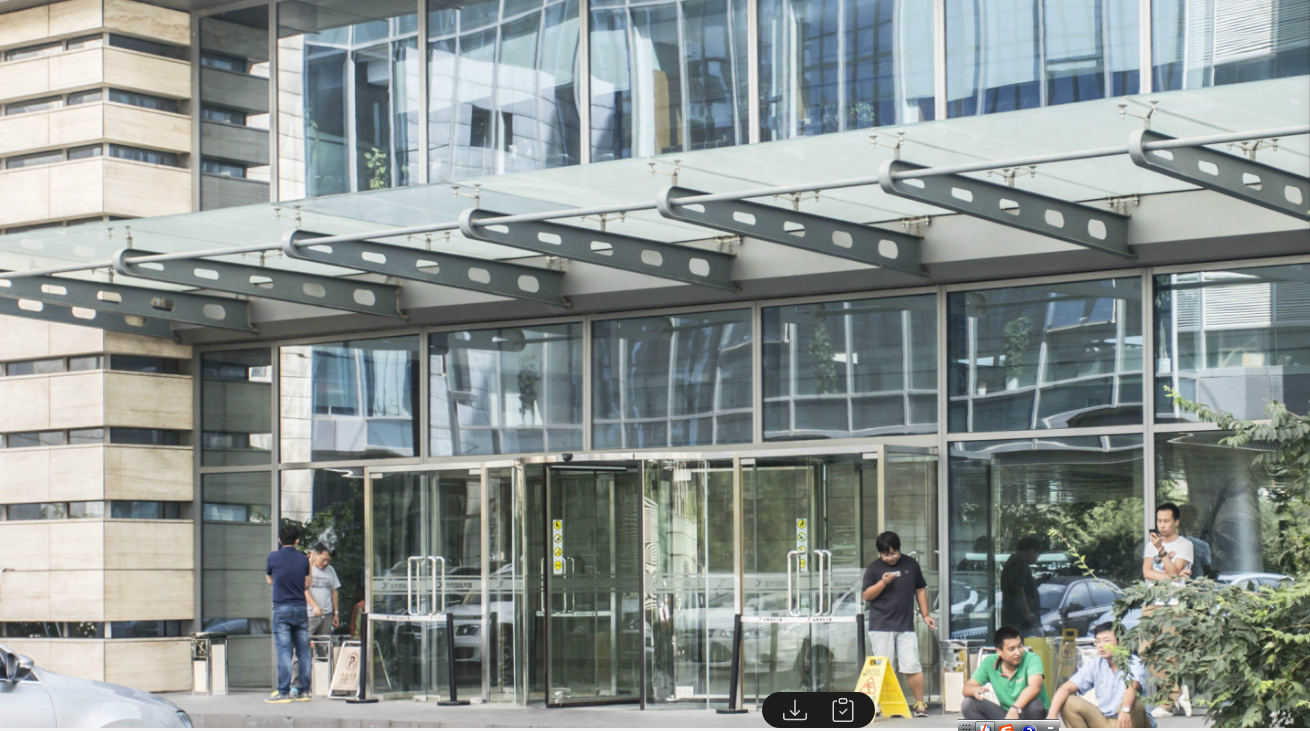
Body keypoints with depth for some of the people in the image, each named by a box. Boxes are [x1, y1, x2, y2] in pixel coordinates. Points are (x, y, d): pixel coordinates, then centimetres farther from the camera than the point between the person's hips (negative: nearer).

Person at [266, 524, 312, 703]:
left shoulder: (273, 557, -3)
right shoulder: (303, 559, 4)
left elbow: (269, 581, 12)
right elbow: (307, 584, 11)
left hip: (281, 609, -3)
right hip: (301, 608, 3)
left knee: (283, 651, -5)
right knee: (303, 651, 7)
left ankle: (283, 692, -8)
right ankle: (303, 690, 9)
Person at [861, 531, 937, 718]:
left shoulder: (911, 565, 10)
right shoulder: (874, 568, 2)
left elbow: (920, 590, 19)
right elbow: (867, 596, -1)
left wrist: (925, 615, 14)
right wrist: (883, 582, -16)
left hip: (906, 626, 2)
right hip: (881, 626, -2)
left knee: (912, 666, -4)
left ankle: (919, 703, 6)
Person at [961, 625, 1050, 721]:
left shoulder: (1031, 659, -18)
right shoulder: (989, 663, -5)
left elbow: (1035, 686, -35)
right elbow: (967, 688, -4)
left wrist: (1015, 709, -51)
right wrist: (975, 690, -31)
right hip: (1007, 716, 4)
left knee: (1033, 705, -38)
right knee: (969, 704, -16)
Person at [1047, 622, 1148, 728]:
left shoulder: (1134, 663, -12)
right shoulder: (1094, 666, 1)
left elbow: (1132, 687, -34)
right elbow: (1066, 688, -7)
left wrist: (1125, 710, -56)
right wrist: (1052, 715, -25)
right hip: (1105, 722, 4)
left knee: (1133, 703, -37)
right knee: (1068, 703, -13)